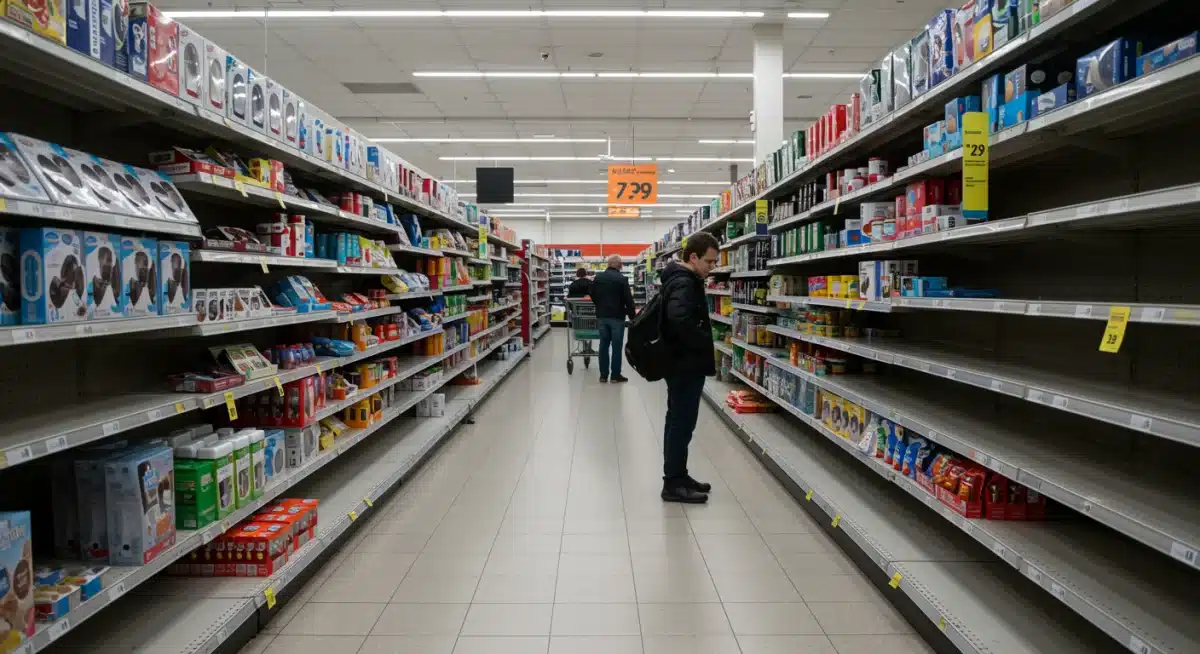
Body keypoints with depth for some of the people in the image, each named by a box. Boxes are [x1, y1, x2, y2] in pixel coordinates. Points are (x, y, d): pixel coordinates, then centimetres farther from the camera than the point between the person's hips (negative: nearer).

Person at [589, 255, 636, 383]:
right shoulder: (622, 279, -11)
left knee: (603, 345, 9)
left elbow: (593, 295, 14)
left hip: (602, 316, 5)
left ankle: (603, 375, 10)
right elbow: (628, 299, -13)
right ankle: (615, 375, 3)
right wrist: (632, 315, -2)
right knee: (617, 346, 1)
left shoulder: (598, 277, 6)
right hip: (617, 316, -5)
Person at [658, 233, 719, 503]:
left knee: (678, 422, 16)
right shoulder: (684, 283, -19)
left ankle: (677, 476, 26)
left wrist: (701, 345, 10)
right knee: (682, 424, -3)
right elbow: (681, 320, -36)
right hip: (686, 365, -11)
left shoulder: (682, 279, 14)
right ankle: (673, 484, 5)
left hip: (682, 363, 11)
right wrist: (704, 344, -22)